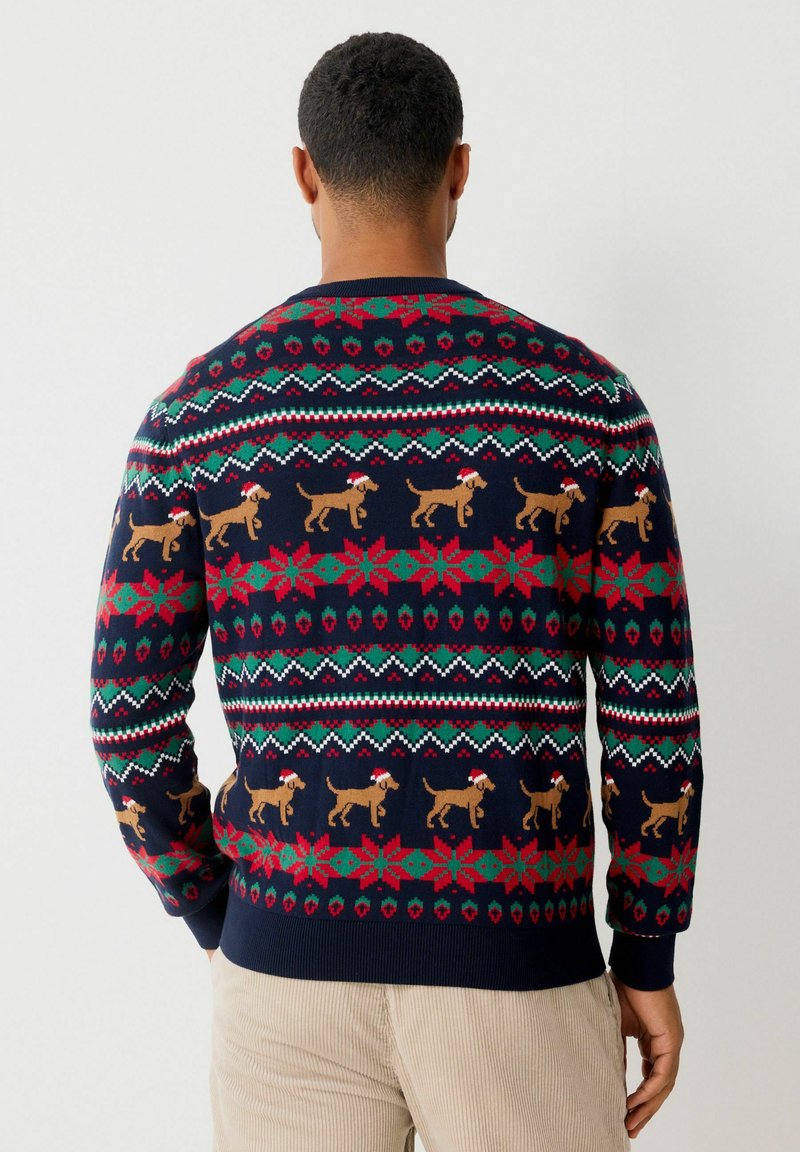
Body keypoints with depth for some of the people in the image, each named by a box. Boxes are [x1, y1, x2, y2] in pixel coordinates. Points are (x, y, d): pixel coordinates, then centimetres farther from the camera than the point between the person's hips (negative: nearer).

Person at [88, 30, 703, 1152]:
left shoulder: (198, 410, -4)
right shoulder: (588, 398, -7)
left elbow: (131, 716, -3)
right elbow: (654, 713, -7)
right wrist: (649, 960, 6)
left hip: (293, 970, 2)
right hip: (517, 976, -1)